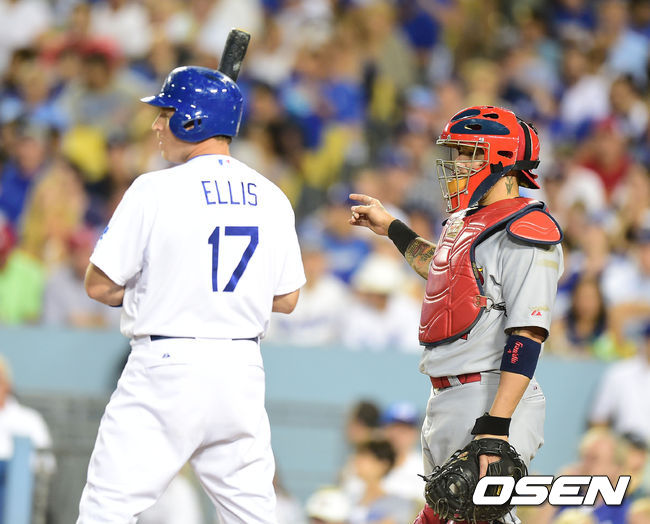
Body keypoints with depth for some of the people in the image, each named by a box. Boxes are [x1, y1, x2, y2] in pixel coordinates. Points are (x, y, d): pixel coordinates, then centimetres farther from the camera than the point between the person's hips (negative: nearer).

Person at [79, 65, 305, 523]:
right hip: (242, 369, 6)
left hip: (166, 366, -5)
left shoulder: (156, 190, -9)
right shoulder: (271, 197, 7)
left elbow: (99, 286, -5)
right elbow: (286, 299, 11)